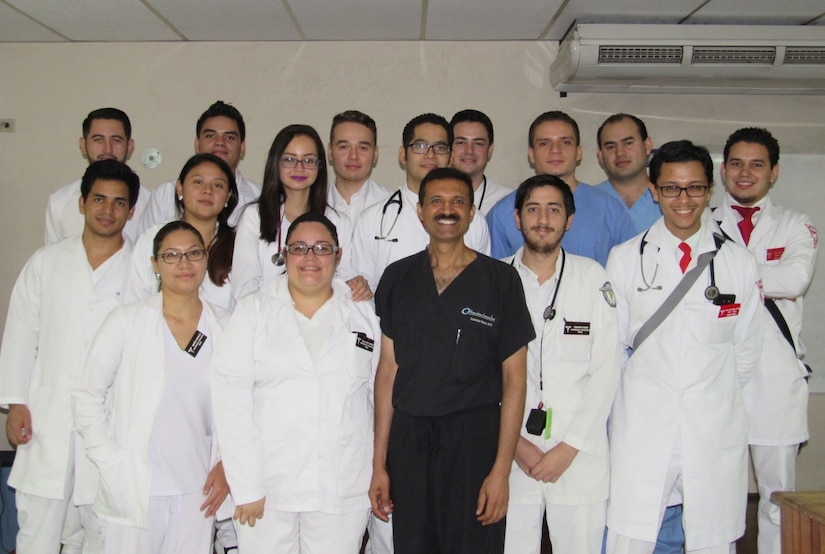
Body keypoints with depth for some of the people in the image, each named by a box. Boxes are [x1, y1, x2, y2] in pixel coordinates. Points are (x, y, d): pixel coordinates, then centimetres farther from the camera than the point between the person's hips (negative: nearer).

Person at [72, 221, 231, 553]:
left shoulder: (225, 327, 2)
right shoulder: (126, 321, -4)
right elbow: (86, 396, -2)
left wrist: (226, 465, 1)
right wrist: (112, 465, -8)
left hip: (197, 490, 2)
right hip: (133, 489, -2)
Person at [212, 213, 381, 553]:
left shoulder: (364, 315, 8)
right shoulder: (253, 311, 3)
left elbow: (378, 395, 9)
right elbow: (231, 399, -4)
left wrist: (378, 477, 2)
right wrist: (246, 487, -10)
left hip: (343, 492, 1)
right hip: (268, 488, -1)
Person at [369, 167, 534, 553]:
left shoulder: (501, 280, -2)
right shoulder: (397, 278, 5)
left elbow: (514, 377, -3)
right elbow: (388, 369, 6)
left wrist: (501, 469, -9)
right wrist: (379, 462, 3)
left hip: (474, 438, -2)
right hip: (408, 438, 2)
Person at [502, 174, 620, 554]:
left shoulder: (592, 277, 2)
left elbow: (605, 370, -2)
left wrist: (570, 447, -7)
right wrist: (513, 442, -6)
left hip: (579, 455, 0)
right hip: (510, 454, 0)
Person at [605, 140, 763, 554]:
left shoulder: (739, 263, 5)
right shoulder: (624, 259, 3)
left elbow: (747, 349, 12)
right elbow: (612, 344, 8)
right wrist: (641, 396, 11)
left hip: (716, 431, 1)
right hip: (641, 429, 0)